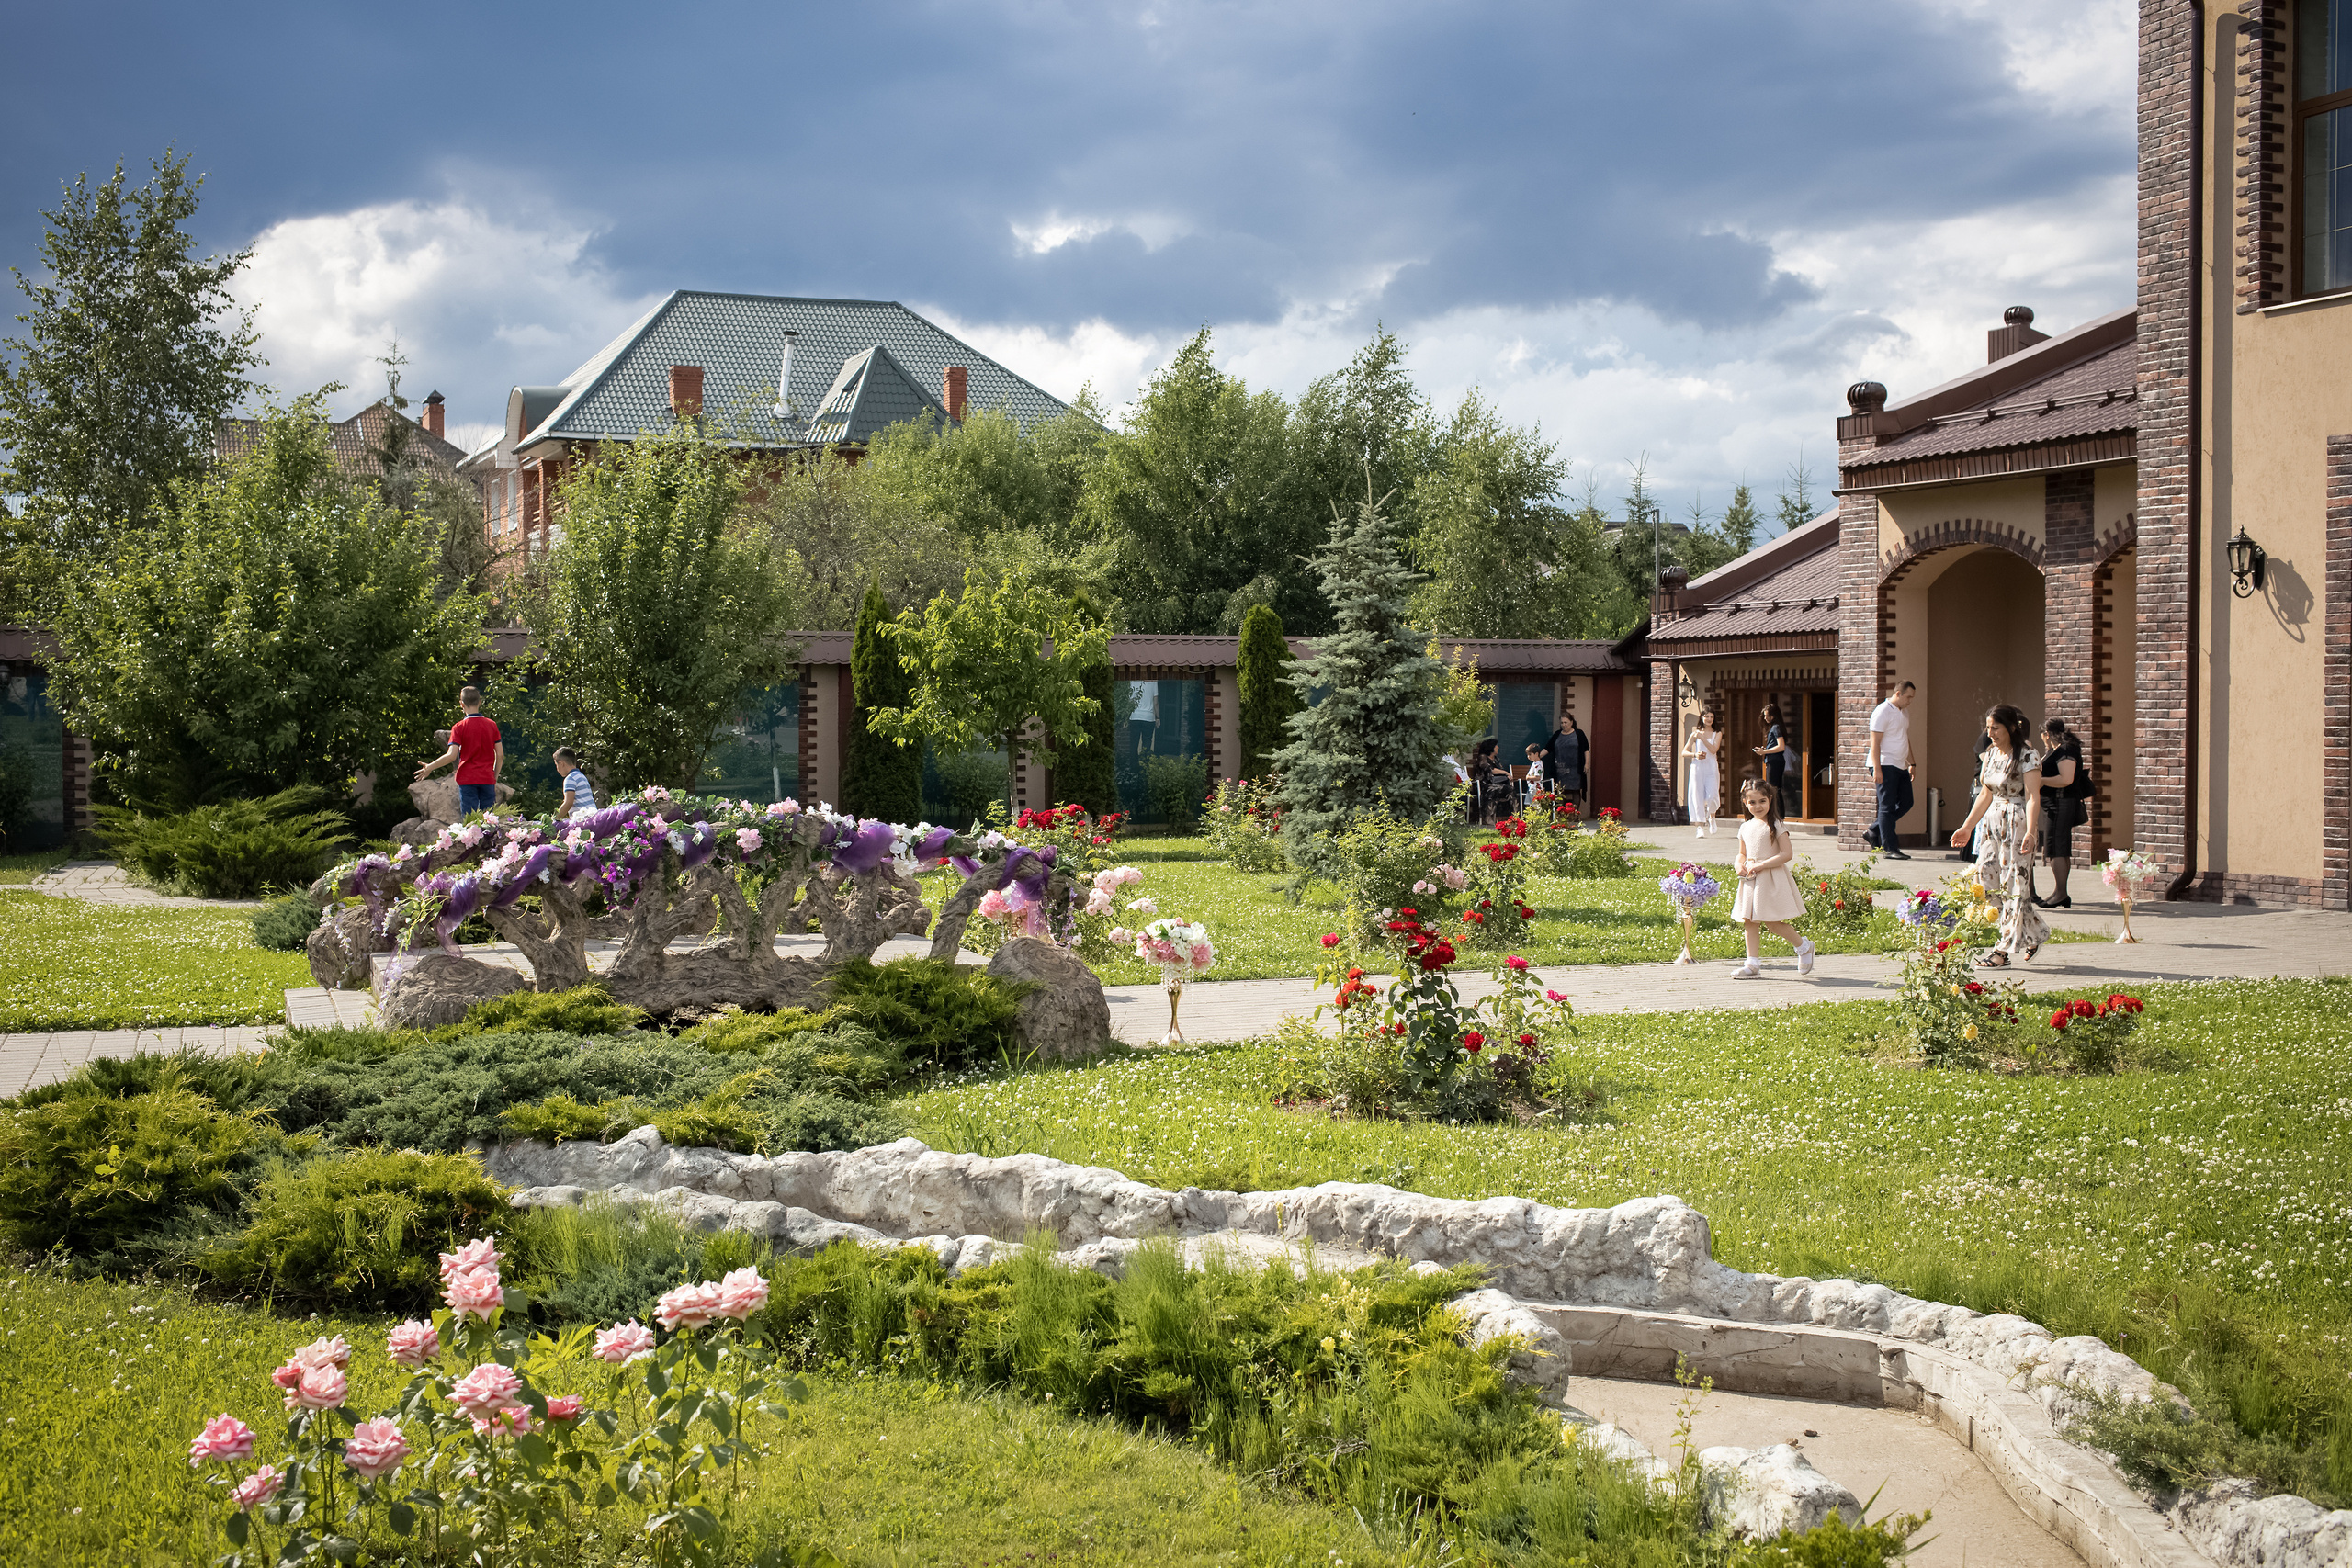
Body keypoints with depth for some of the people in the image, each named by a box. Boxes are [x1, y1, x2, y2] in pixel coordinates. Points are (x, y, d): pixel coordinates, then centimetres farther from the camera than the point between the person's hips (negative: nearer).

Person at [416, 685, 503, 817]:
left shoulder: (459, 727, -5)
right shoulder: (492, 725, 5)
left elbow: (451, 756, -13)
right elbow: (500, 756, 5)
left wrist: (430, 767, -2)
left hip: (467, 780, -3)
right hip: (487, 780, 3)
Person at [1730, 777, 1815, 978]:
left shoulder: (1775, 826, -8)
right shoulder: (1745, 827, 11)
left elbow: (1787, 854, -15)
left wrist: (1760, 865, -19)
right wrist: (1738, 864, -1)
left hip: (1770, 879, -6)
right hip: (1750, 879, 6)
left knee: (1772, 923, -7)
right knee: (1749, 921, 4)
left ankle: (1803, 946, 15)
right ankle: (1753, 963, 10)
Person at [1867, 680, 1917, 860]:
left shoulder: (1904, 715, 17)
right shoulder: (1883, 711, -11)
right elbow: (1875, 742, -16)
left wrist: (1911, 764, 21)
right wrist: (1877, 769, -21)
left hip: (1901, 766, 9)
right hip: (1885, 766, -9)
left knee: (1905, 803, 9)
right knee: (1887, 807, -6)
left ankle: (1874, 833, 19)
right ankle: (1891, 849, -6)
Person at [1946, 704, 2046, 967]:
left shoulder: (2027, 756, -11)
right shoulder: (1991, 753, 12)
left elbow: (2033, 797, -18)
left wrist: (2030, 832, -28)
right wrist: (1967, 827, 20)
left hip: (2018, 825, -8)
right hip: (1994, 823, 8)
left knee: (2013, 885, -5)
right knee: (1985, 878, 2)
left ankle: (2004, 951, -1)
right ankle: (2034, 931, 16)